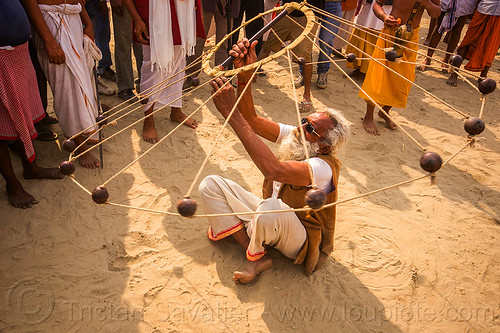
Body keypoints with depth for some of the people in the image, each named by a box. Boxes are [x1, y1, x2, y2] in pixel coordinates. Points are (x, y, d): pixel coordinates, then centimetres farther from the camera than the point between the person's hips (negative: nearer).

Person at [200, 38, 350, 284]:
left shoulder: (325, 167, -30)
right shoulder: (294, 136, -7)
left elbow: (273, 169, -49)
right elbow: (252, 120, -17)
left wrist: (231, 114, -49)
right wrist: (244, 75, -33)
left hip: (299, 239, -7)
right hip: (268, 220, 8)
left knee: (272, 209, -44)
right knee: (210, 185, -8)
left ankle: (254, 253, -6)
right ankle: (256, 258, -10)